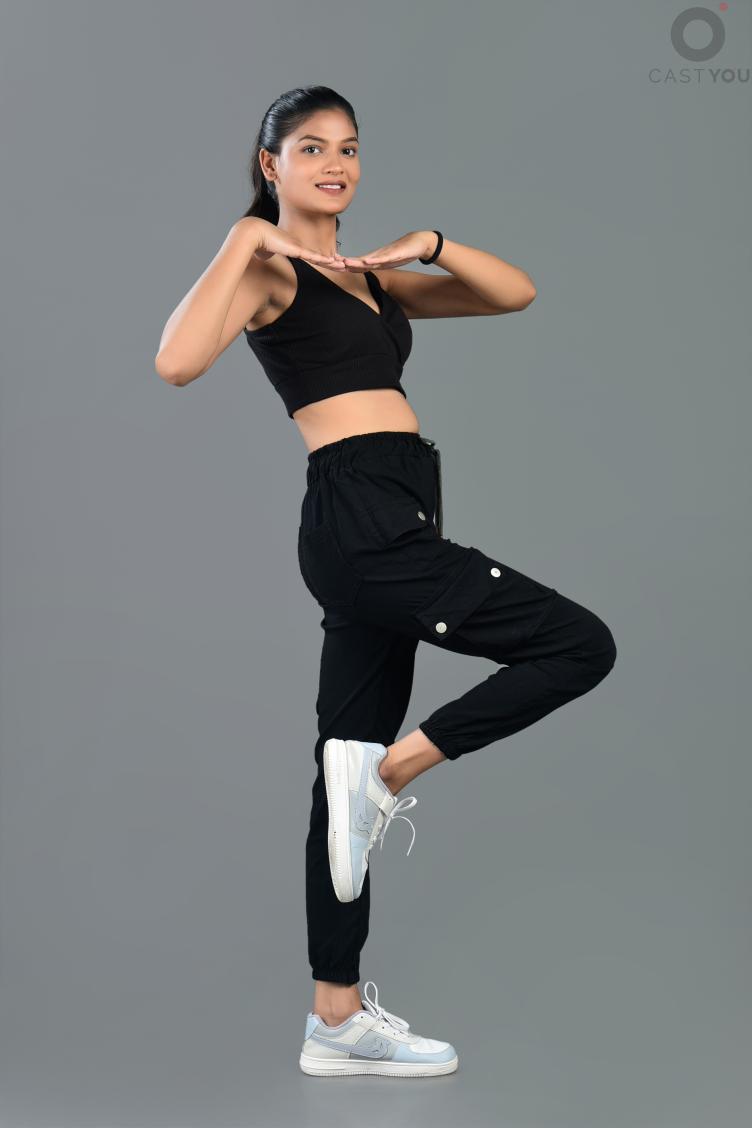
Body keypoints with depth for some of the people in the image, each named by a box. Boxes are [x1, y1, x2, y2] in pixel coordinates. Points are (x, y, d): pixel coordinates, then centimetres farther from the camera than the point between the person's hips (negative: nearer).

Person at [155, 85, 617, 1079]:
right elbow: (178, 363, -21)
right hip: (363, 520, -8)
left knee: (353, 763, 9)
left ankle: (338, 1019, 15)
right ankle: (392, 770, -5)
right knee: (580, 644, -9)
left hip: (383, 532, 8)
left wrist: (428, 245, 2)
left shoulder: (368, 276, 21)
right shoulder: (269, 270, -2)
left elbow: (515, 293, 17)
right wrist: (242, 242, -15)